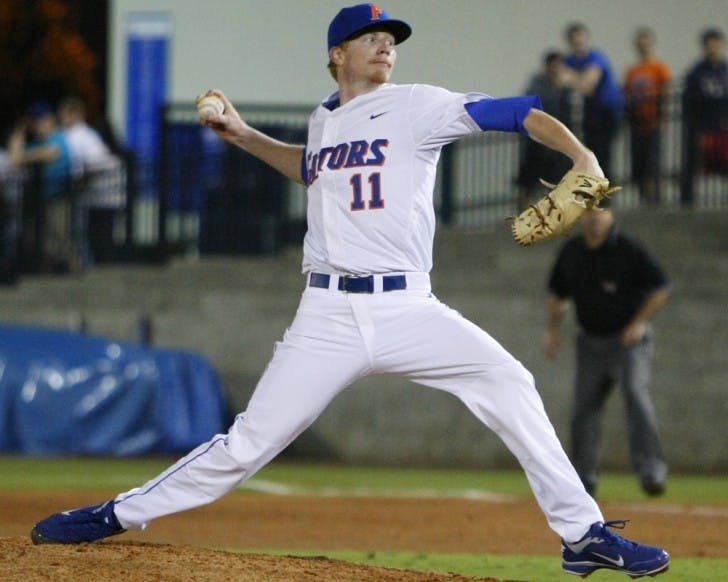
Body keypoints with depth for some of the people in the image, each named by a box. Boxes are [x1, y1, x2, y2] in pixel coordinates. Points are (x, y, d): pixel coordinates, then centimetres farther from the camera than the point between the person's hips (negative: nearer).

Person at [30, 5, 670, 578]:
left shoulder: (417, 107, 1)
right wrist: (246, 137, 30)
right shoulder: (324, 120, 15)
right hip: (328, 317, 2)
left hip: (406, 310, -2)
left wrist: (582, 157, -23)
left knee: (507, 382, -19)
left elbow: (515, 113, -9)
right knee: (249, 442, -3)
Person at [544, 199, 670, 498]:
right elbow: (557, 291, 20)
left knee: (635, 393, -24)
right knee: (584, 407, 3)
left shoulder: (628, 250, -11)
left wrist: (639, 323, -15)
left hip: (629, 339, -6)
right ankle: (583, 482, 14)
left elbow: (661, 288, -9)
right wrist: (553, 328, 10)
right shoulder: (571, 251, 5)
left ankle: (651, 470, -31)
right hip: (590, 343, 6)